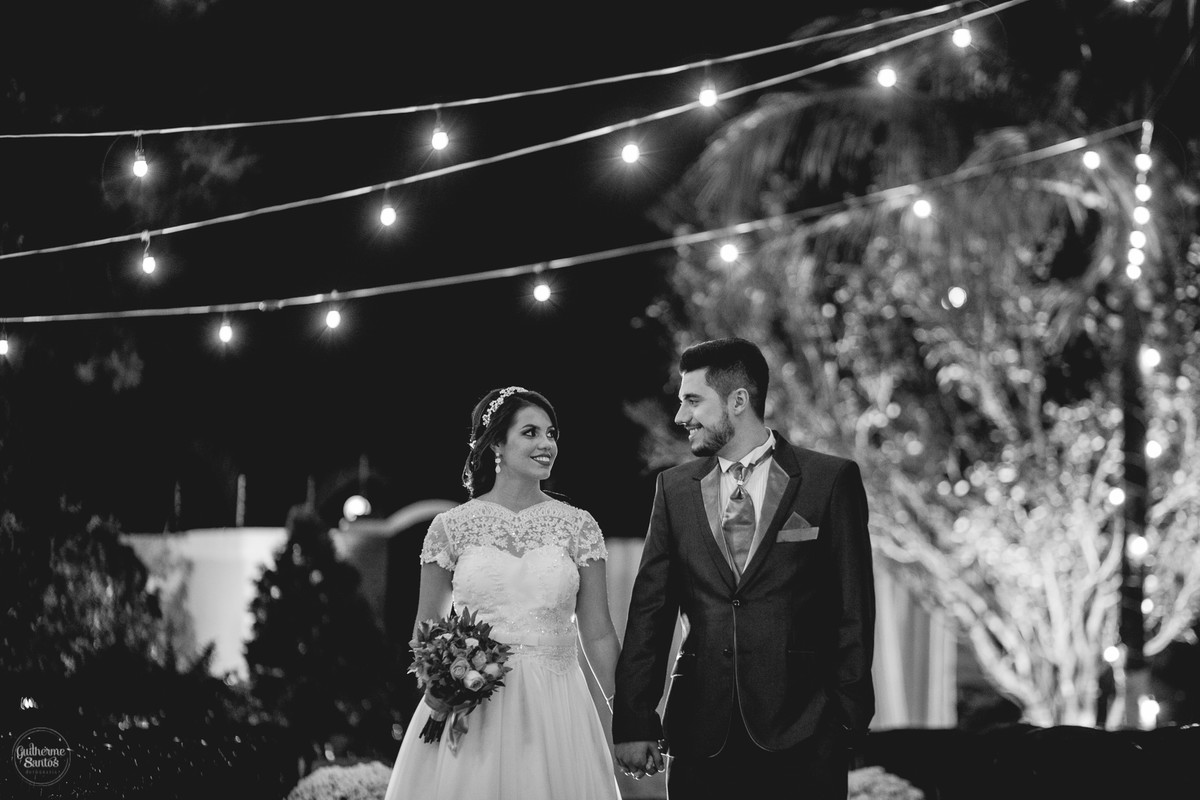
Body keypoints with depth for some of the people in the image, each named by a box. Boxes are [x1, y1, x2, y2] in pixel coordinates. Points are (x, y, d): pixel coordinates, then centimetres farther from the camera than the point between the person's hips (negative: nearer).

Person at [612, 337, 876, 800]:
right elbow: (650, 611, 8)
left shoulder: (831, 480, 2)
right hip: (701, 734, 3)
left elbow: (854, 610, 1)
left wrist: (848, 717, -5)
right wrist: (633, 722, 1)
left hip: (801, 729, -3)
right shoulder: (674, 488, 11)